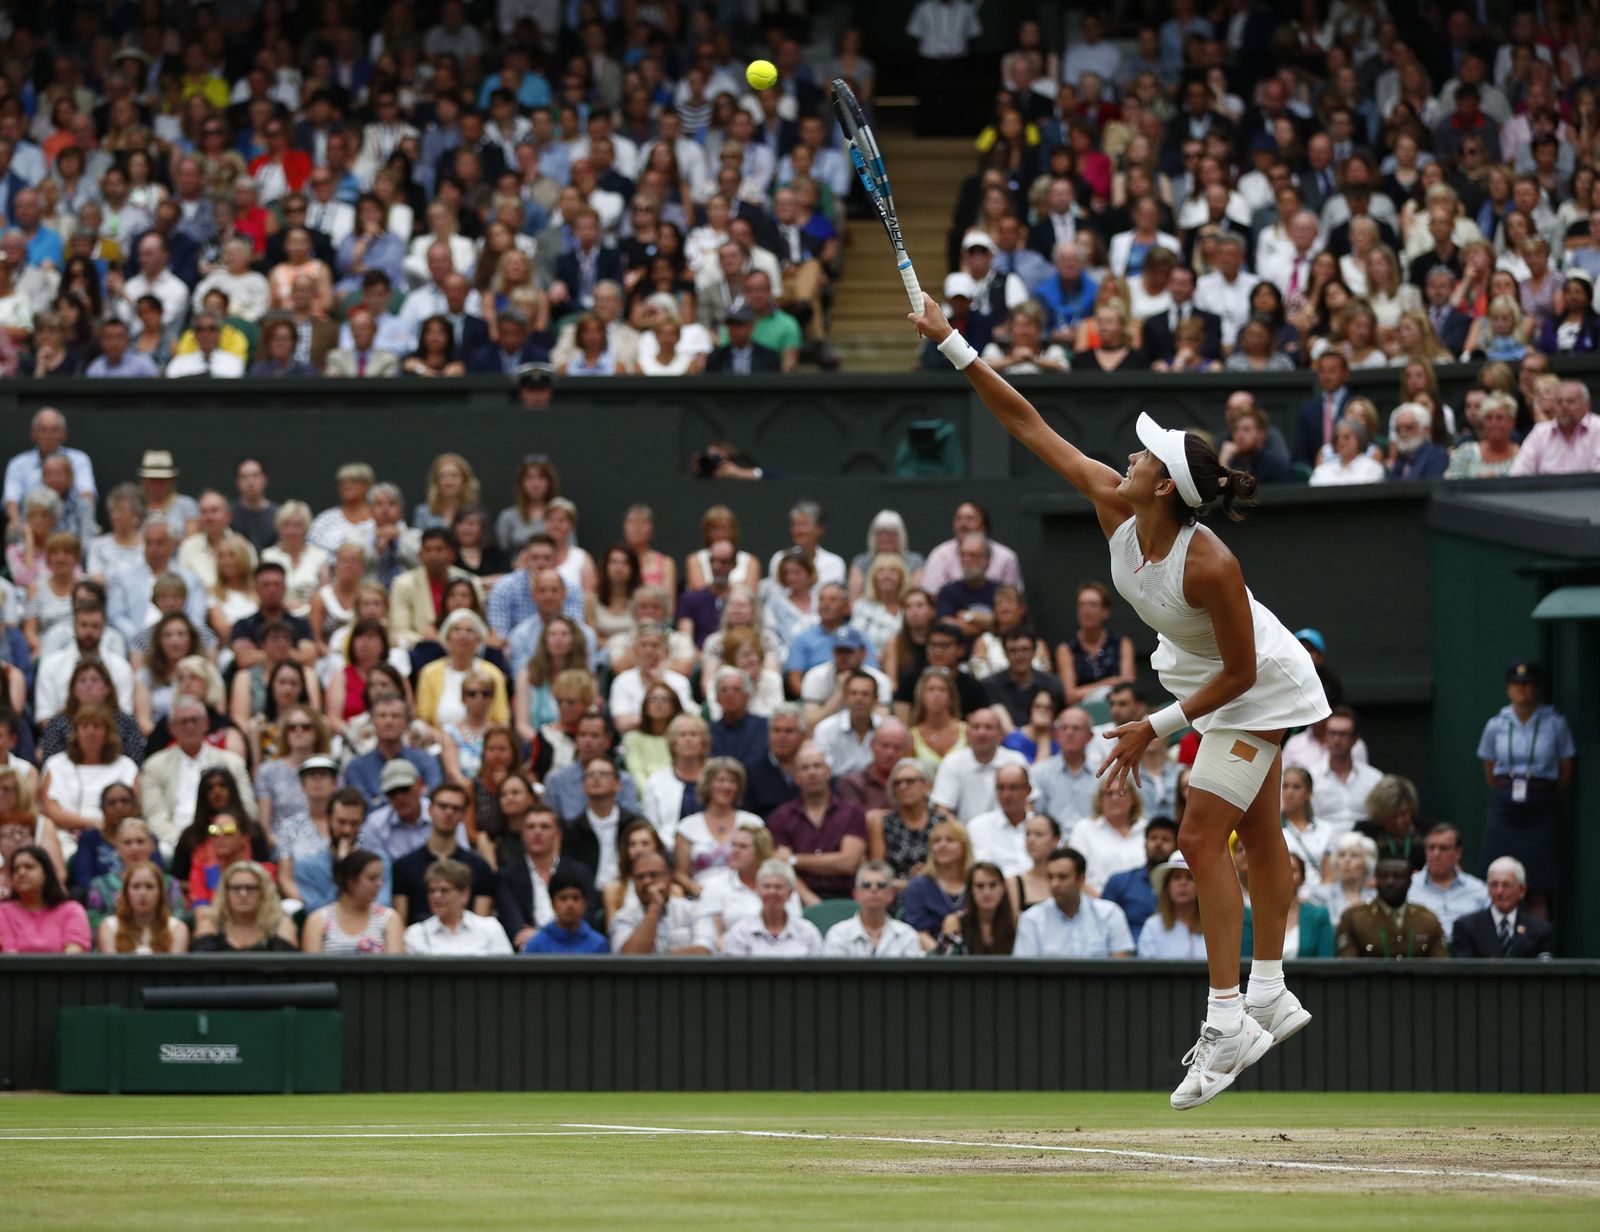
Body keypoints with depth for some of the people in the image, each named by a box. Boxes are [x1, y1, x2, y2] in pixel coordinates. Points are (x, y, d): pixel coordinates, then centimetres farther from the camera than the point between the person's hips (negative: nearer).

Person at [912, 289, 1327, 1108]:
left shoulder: (1209, 566, -38)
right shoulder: (1112, 506, -19)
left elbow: (1240, 672, -27)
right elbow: (1029, 426, -14)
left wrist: (1160, 728, -23)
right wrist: (954, 347, -19)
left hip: (1261, 690, -8)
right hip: (1201, 678, 8)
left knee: (1201, 837, -14)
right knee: (1255, 834, 17)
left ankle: (1227, 1023, -12)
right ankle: (1269, 1000, 26)